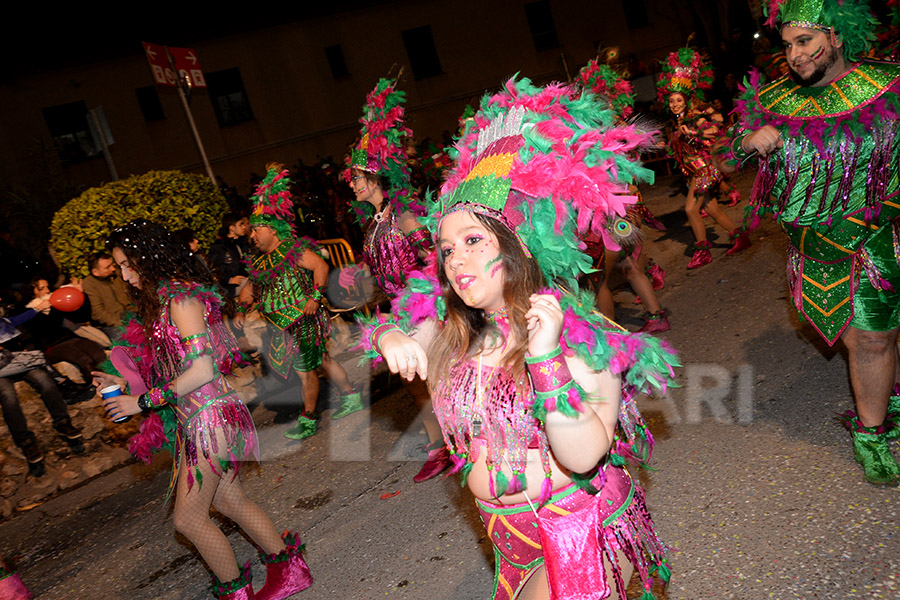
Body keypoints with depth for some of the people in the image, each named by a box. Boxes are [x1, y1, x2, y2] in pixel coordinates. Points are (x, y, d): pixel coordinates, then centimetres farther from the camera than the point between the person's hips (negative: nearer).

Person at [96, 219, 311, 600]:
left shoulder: (181, 296, -14)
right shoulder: (160, 300, 15)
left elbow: (202, 369, -20)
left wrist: (144, 401, -14)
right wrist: (124, 384, 12)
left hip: (209, 417, -9)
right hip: (194, 420, 9)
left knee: (188, 518, 0)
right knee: (231, 502, 15)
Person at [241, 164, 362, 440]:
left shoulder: (293, 249, -13)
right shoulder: (260, 261, 13)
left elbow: (321, 265, -19)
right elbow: (252, 286, 18)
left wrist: (315, 297, -24)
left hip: (302, 320, -8)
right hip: (284, 324, 8)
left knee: (305, 369, -1)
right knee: (322, 359, 16)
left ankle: (308, 420, 11)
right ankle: (350, 397, 29)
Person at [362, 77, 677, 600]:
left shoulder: (580, 336, -21)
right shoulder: (451, 328, -5)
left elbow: (582, 457, -28)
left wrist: (547, 358, -38)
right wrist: (390, 339, -20)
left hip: (581, 531, -5)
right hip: (509, 535, 6)